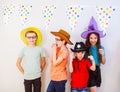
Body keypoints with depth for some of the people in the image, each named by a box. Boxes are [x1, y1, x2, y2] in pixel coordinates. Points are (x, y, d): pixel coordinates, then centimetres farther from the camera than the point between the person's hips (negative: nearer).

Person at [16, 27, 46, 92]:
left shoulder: (39, 49, -2)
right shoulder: (24, 50, -5)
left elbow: (44, 62, 9)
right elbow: (18, 63, 1)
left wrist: (40, 70, 3)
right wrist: (23, 73, -2)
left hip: (37, 77, 1)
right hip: (27, 77, -1)